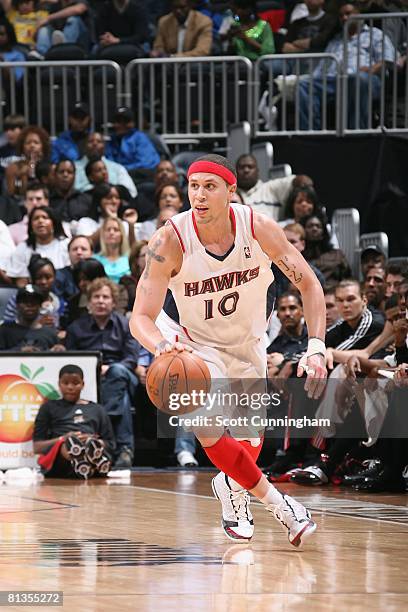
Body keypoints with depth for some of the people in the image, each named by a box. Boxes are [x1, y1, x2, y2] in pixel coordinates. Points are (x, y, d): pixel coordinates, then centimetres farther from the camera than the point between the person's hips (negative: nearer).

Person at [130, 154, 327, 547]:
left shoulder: (257, 228, -25)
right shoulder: (170, 241, -30)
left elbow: (308, 284, -13)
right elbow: (141, 317, -30)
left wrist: (316, 349, -25)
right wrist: (162, 346, -53)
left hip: (246, 341, 3)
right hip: (192, 341, -3)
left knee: (250, 440, 15)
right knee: (209, 430, -22)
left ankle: (232, 485, 50)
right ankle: (275, 502, -1)